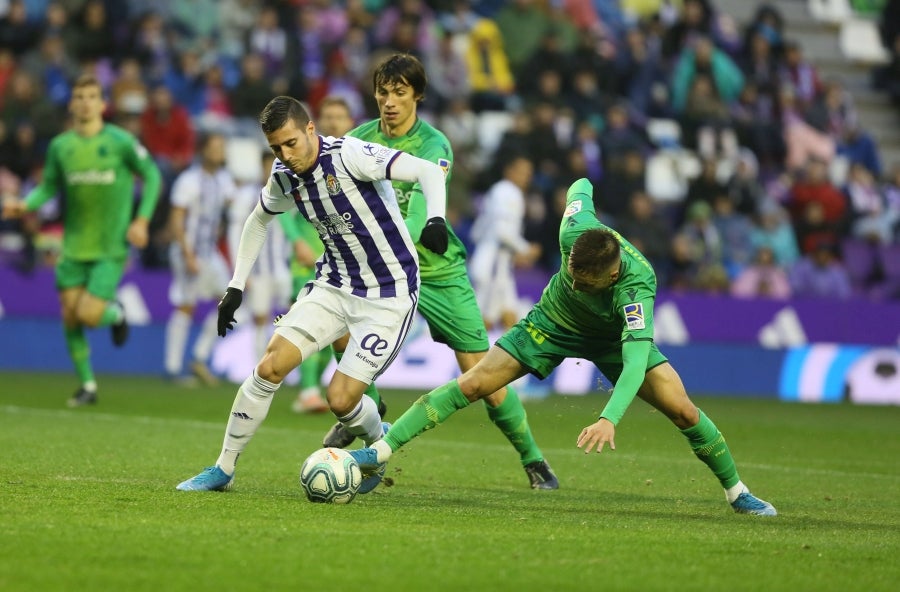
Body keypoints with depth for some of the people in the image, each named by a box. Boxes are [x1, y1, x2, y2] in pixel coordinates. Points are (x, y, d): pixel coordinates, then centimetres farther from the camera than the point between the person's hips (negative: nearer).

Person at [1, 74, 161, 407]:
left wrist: (142, 220, -7)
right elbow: (49, 187, 12)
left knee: (89, 315, -15)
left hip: (110, 248, -4)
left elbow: (151, 176, 2)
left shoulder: (120, 142, -7)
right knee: (70, 319, 2)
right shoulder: (60, 146, 3)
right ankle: (88, 386, 19)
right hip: (73, 247, 4)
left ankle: (115, 313, 22)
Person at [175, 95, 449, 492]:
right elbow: (258, 220, 21)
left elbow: (428, 171, -27)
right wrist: (236, 287, 15)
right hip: (334, 285, 6)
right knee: (270, 365, -9)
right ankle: (223, 469, 5)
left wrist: (435, 218, -46)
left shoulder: (348, 155, -22)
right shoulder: (284, 177, 0)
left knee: (341, 399, -11)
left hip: (388, 296, -6)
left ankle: (379, 441, 24)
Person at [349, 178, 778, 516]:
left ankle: (736, 492, 8)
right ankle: (381, 450, -8)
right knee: (473, 384, -11)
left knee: (682, 410, -14)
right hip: (554, 322, 2)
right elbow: (580, 188, -11)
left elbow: (636, 358, -53)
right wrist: (581, 189, 14)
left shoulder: (637, 287, -43)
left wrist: (610, 420, -66)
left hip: (613, 337, -2)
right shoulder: (575, 232, -34)